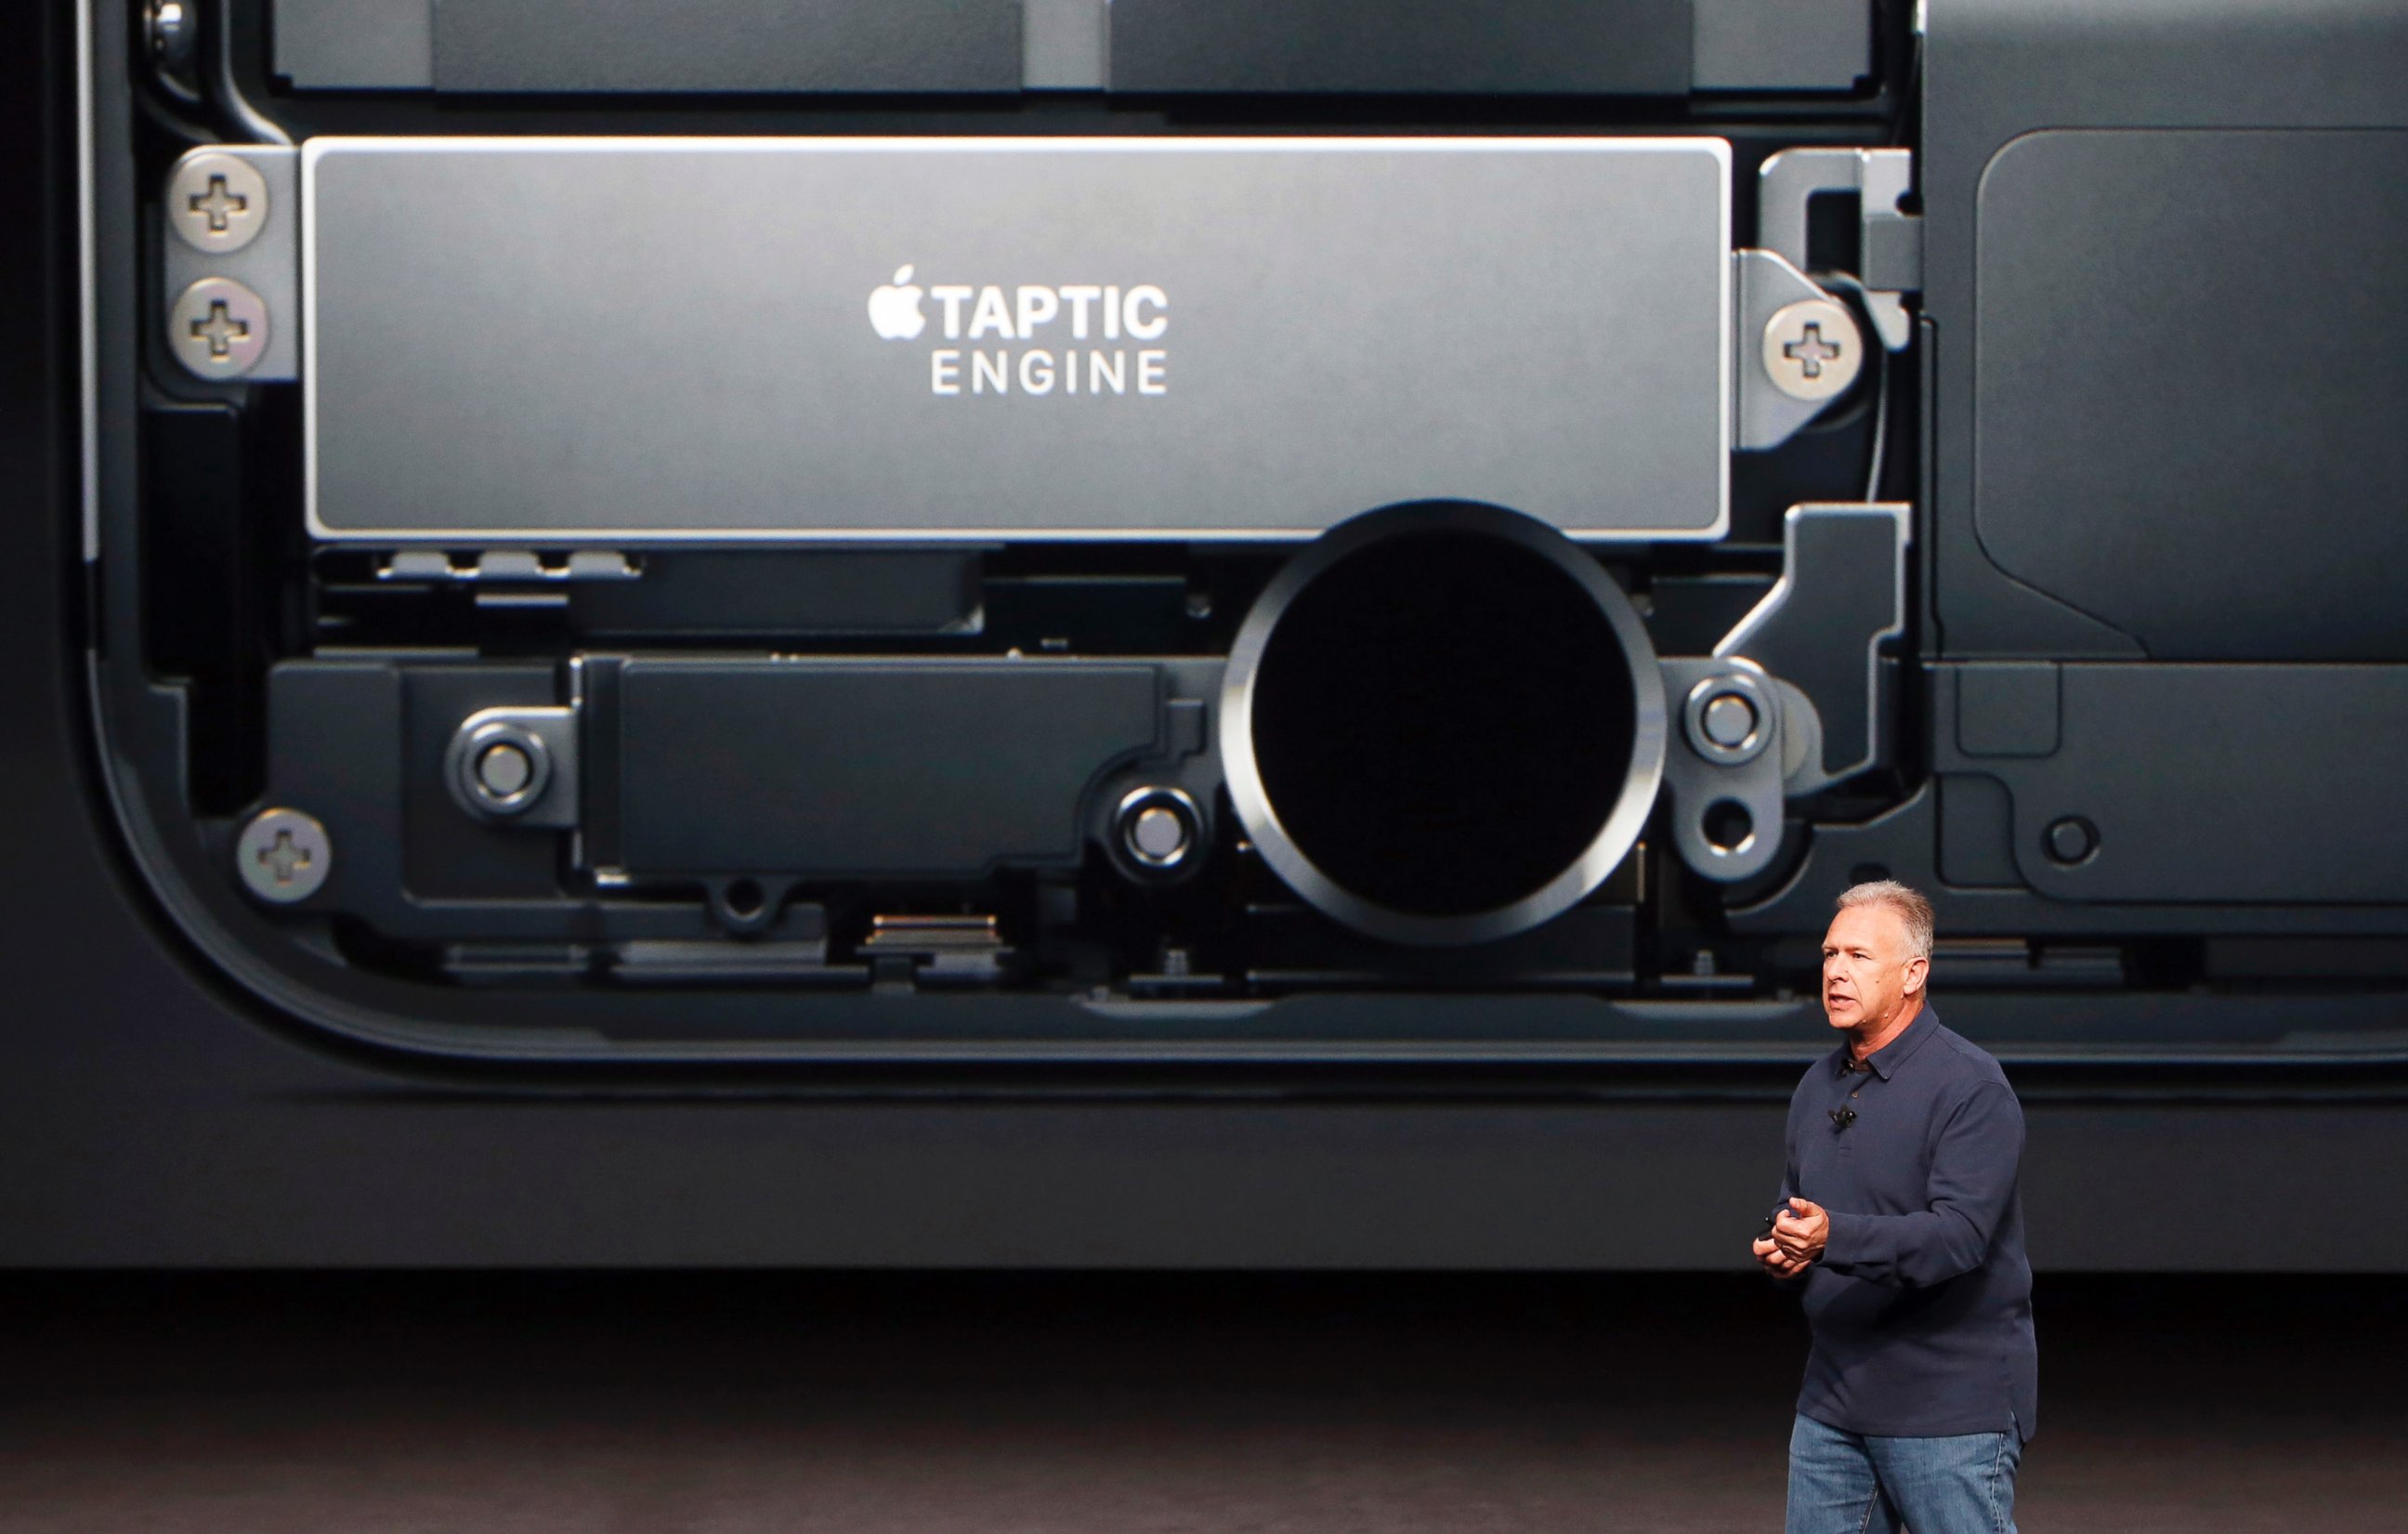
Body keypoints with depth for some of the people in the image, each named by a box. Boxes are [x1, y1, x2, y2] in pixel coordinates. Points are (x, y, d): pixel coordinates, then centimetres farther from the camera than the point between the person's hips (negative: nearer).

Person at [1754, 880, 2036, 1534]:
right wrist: (1780, 1251, 0)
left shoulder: (1971, 1087, -13)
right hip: (1832, 1404, 8)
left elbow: (1960, 1233, -24)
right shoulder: (1818, 1087, 14)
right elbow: (1792, 1211, 25)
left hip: (1950, 1404, -8)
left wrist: (1834, 1237, -36)